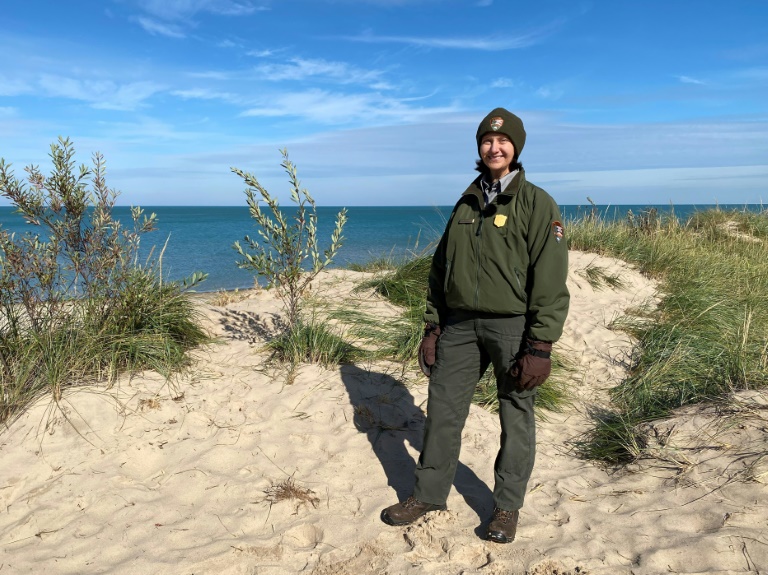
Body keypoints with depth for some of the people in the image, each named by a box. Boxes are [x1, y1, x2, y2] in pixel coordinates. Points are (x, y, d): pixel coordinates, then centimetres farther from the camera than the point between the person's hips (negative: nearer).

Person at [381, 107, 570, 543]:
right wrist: (432, 327, 9)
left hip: (514, 327, -4)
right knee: (442, 408, 8)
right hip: (461, 325, 5)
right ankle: (430, 494, 26)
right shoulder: (466, 204, 11)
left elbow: (550, 284, -12)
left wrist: (539, 348, -16)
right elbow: (440, 270, 14)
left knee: (516, 418, 8)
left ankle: (508, 506, 26)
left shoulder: (538, 205, -6)